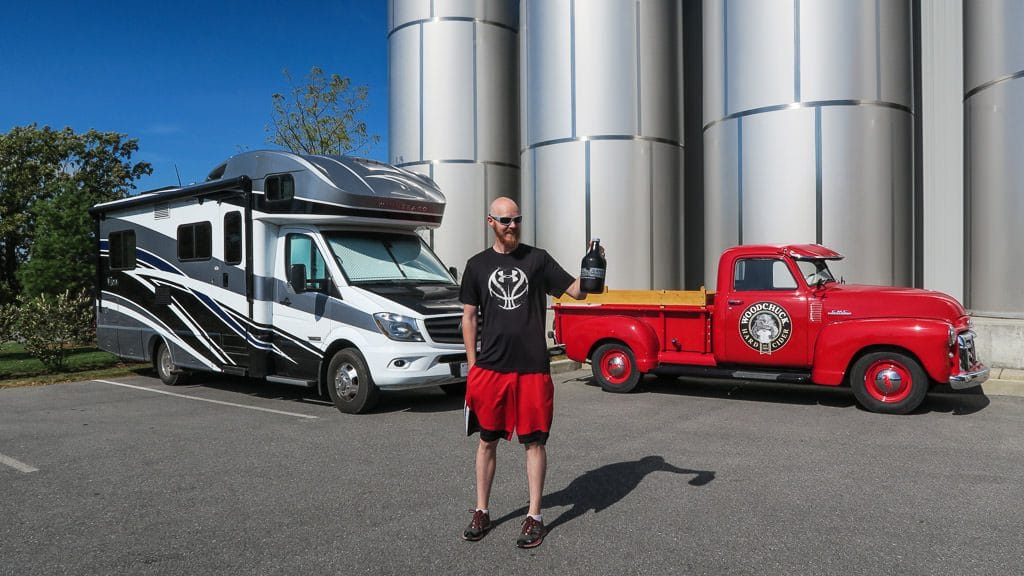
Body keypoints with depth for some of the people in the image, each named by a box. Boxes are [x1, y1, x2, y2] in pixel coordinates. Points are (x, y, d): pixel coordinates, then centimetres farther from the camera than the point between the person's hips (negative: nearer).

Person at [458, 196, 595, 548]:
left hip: (533, 368, -1)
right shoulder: (478, 265, 8)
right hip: (489, 368, 1)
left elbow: (576, 290, 2)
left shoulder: (537, 259, 5)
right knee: (487, 440, 9)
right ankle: (481, 513, 24)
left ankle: (534, 517, 16)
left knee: (534, 441, 3)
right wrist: (472, 363, 4)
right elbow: (469, 316, 10)